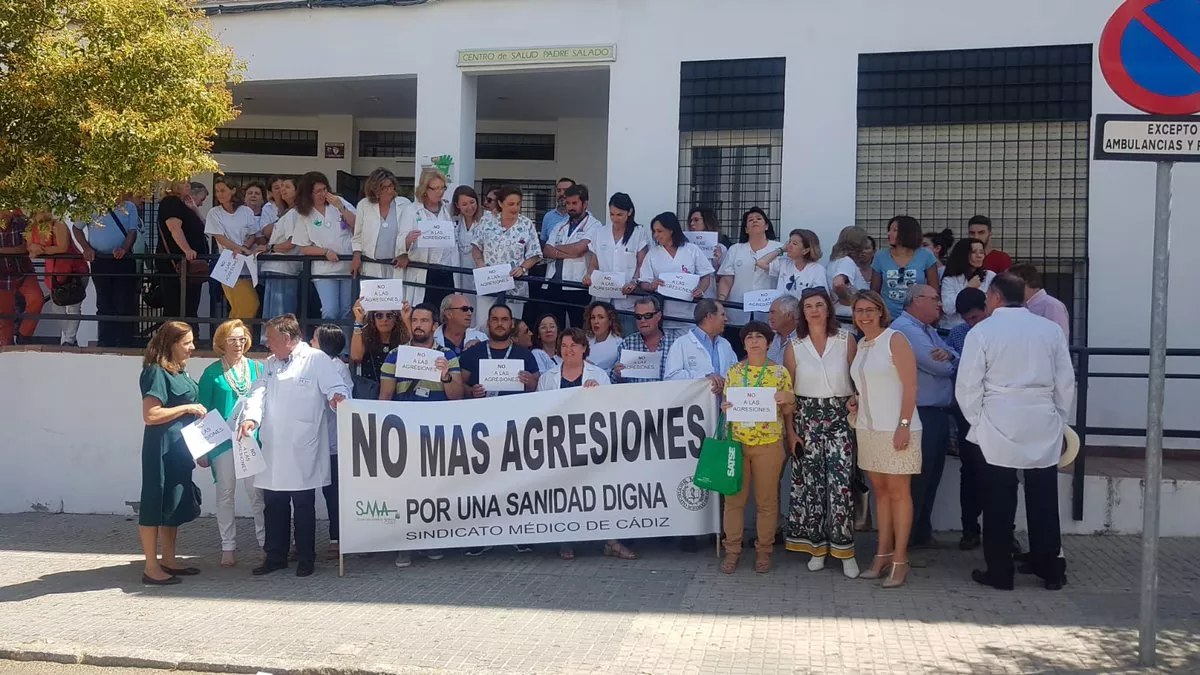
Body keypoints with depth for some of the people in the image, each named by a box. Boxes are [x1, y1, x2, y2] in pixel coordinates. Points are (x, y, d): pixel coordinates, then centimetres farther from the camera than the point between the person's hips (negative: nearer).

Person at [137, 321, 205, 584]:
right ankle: (151, 567, 5)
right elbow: (150, 415, -22)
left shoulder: (180, 372, 12)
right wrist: (187, 408, -17)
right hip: (161, 448, -9)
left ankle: (168, 560, 24)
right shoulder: (156, 372, -14)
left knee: (176, 504, 14)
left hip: (180, 448, 9)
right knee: (156, 503, -1)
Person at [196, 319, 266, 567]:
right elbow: (203, 410, 3)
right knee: (225, 493, 7)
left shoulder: (257, 369, 7)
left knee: (256, 492, -1)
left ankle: (266, 543, 8)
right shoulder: (212, 373, 1)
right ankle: (228, 547, 15)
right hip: (222, 441, -1)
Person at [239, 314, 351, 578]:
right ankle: (275, 556, 25)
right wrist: (251, 417, -12)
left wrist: (337, 396, -34)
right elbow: (258, 393, 7)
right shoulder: (271, 363, 17)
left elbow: (338, 387, -10)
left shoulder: (317, 360, -4)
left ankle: (306, 558, 16)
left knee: (304, 506, 4)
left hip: (301, 452, -6)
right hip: (273, 449, 6)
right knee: (273, 505, 13)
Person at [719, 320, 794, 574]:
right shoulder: (733, 371, 6)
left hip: (769, 444, -1)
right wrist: (724, 407, -9)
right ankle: (732, 550, 14)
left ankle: (763, 551, 17)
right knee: (734, 497, 5)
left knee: (767, 499, 6)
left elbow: (788, 411, 5)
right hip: (737, 442, 2)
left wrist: (787, 399, -16)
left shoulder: (780, 372, 1)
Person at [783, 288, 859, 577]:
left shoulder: (846, 340, 2)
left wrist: (857, 403, -11)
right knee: (810, 483, 3)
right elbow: (786, 392, 4)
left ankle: (844, 549, -1)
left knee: (841, 483, -8)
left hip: (839, 418, -1)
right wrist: (790, 430, 0)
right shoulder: (794, 347, 3)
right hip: (807, 418, 1)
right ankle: (817, 546, 14)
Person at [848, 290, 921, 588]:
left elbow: (910, 386, -12)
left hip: (895, 429, -7)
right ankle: (882, 555, 17)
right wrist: (856, 400, 5)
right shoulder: (861, 345, 13)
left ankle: (899, 560, 4)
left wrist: (904, 425, -19)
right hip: (867, 428, 7)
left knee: (898, 492, -1)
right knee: (879, 490, 10)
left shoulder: (895, 340, -8)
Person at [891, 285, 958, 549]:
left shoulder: (929, 329, 20)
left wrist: (947, 353, -12)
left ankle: (922, 533, 25)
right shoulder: (905, 328, -14)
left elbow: (955, 361, 11)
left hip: (938, 413, 10)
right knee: (917, 478, -4)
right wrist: (946, 361, 4)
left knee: (931, 477, 15)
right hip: (920, 415, -10)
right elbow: (939, 367, -19)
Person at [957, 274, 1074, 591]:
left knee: (999, 502, 4)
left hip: (998, 427, -3)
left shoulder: (982, 331, -6)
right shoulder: (1050, 329, 4)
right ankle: (1049, 567, 18)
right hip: (1044, 427, 3)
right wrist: (1059, 418, 17)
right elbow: (1066, 381, 6)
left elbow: (967, 385, -7)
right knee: (1044, 500, 10)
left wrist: (977, 421, 6)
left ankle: (999, 571, 10)